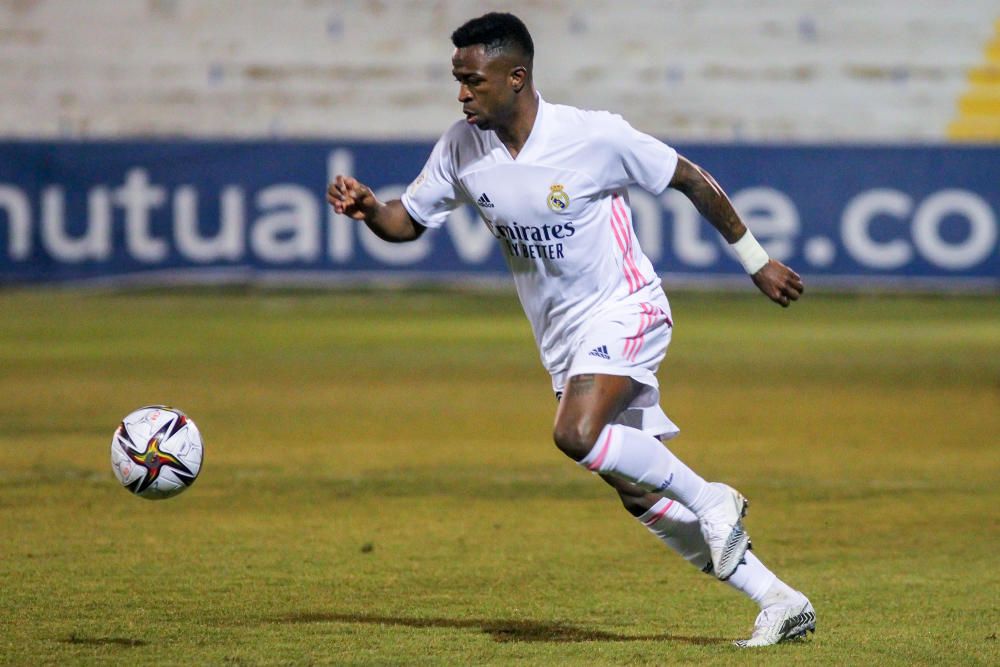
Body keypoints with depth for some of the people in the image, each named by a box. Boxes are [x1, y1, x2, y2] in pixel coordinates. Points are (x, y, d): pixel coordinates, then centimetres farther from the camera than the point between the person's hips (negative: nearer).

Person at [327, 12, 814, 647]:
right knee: (641, 493, 4)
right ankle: (780, 601, 12)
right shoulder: (463, 148, -4)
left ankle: (711, 499, -10)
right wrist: (366, 206, -17)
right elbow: (407, 221, 6)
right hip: (563, 336, 6)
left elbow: (692, 180, -7)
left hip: (624, 310, -6)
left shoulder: (595, 137, -18)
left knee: (577, 434, -31)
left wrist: (756, 260, 0)